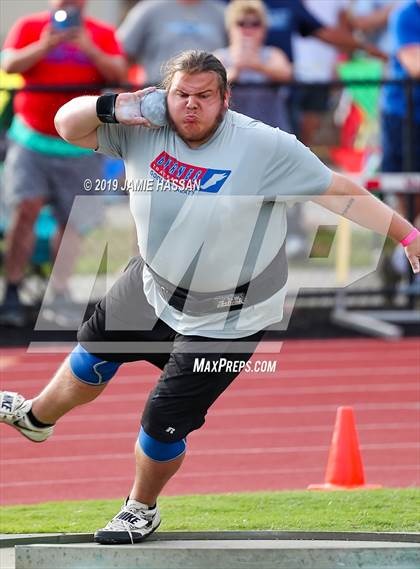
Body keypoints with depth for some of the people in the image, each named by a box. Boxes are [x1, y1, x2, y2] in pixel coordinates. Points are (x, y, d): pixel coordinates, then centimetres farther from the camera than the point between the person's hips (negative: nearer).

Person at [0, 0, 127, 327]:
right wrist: (45, 46, -20)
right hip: (31, 140, -1)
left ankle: (59, 292, 9)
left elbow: (119, 75, -5)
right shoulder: (29, 27, 5)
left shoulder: (102, 35, 6)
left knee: (72, 221, 1)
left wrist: (89, 48, -18)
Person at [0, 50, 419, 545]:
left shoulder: (266, 147, -27)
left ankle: (141, 510, 31)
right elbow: (68, 124, -7)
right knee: (92, 358, 27)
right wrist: (112, 106, -27)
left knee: (163, 425, 0)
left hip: (224, 317, -5)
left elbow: (341, 192, -24)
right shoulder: (142, 130, -14)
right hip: (152, 285, 5)